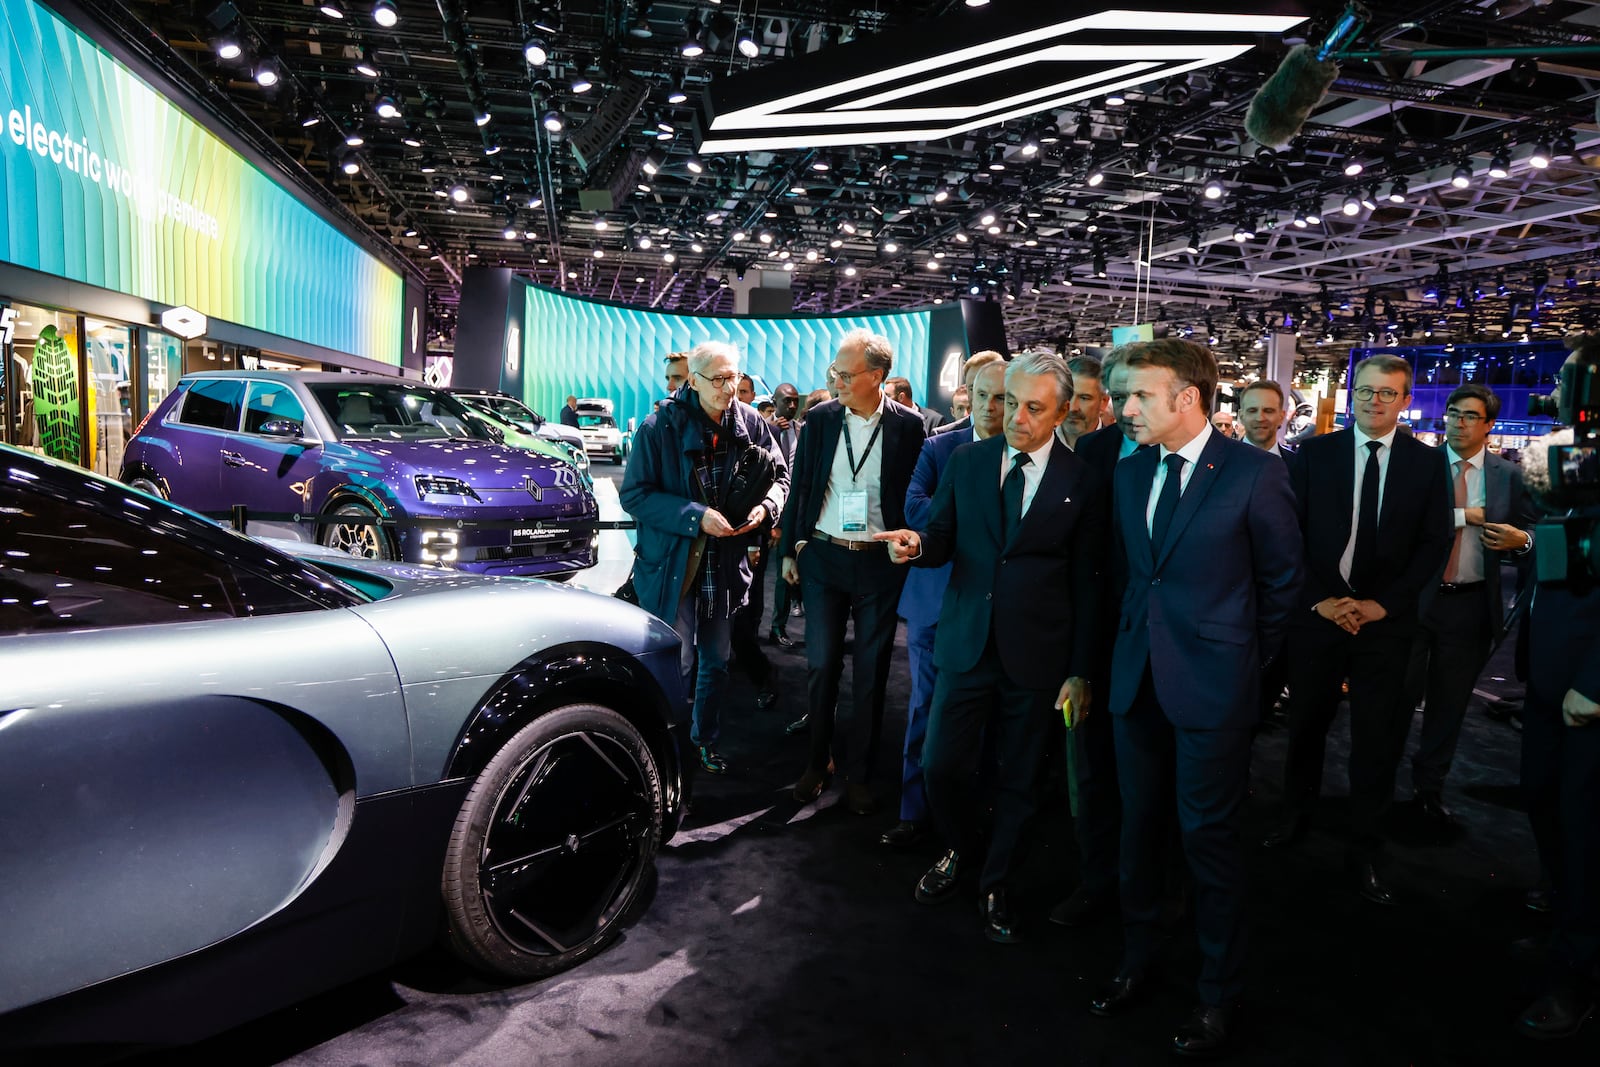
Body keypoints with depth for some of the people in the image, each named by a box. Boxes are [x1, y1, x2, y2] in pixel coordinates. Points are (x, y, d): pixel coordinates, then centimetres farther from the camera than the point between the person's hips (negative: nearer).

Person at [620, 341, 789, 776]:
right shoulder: (661, 426, -13)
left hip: (727, 564, 4)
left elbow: (779, 476, 9)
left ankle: (705, 740, 37)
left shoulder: (750, 423, -3)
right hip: (673, 564, -4)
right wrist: (695, 516, -23)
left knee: (716, 660, 17)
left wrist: (766, 505, -13)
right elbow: (634, 494, -13)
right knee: (678, 662, 1)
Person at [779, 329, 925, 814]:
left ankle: (858, 774, 21)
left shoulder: (908, 425, -4)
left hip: (880, 561, -1)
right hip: (822, 556, 2)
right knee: (821, 665, 7)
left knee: (871, 672, 7)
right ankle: (817, 761, 25)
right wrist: (789, 550, 8)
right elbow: (800, 487, 7)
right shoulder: (819, 419, 1)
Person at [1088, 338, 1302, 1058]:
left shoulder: (1255, 474, -10)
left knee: (1208, 836, 6)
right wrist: (1134, 640, 11)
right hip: (1137, 676, 5)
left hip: (1212, 686, -5)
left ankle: (1219, 993, 24)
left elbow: (1281, 580, -1)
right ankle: (1137, 958, 33)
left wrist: (1249, 658, 6)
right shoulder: (1130, 472, 7)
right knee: (1139, 825, 15)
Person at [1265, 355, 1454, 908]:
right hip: (1317, 613, 0)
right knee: (1307, 723, 12)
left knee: (1377, 738, 4)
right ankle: (1295, 816, 32)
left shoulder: (1428, 462, 3)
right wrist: (1320, 598, -9)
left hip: (1386, 619, 0)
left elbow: (1436, 543, 0)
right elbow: (1290, 534, 0)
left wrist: (1383, 603, -9)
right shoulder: (1314, 454, 1)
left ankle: (1366, 851, 18)